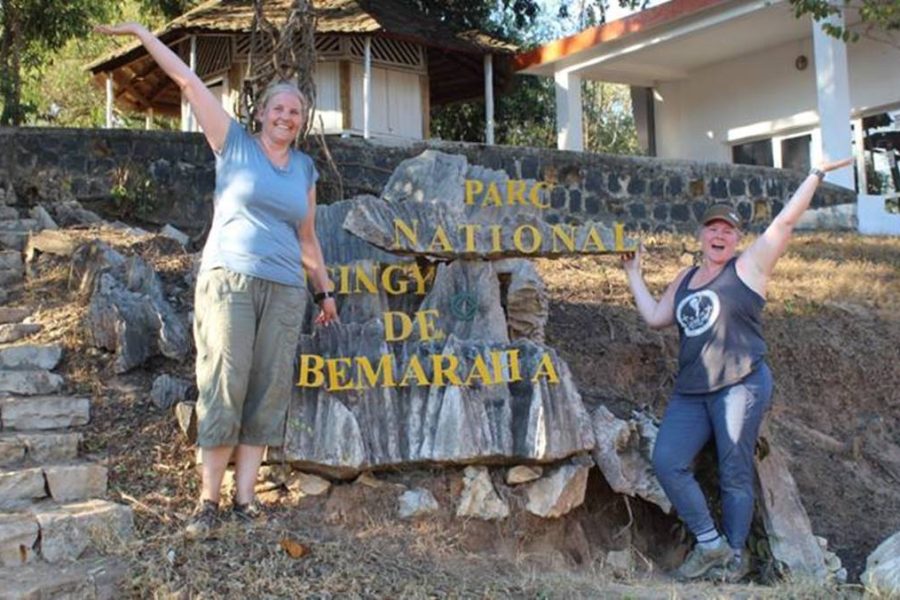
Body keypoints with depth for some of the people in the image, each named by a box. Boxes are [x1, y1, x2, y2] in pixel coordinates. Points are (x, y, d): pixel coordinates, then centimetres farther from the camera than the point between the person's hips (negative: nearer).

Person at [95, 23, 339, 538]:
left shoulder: (305, 168, 16)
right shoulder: (234, 143, 7)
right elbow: (188, 81, 5)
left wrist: (326, 289, 21)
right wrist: (143, 33, 5)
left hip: (285, 290, 4)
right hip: (229, 280, -3)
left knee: (268, 393, 0)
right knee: (224, 387, -8)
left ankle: (245, 497, 6)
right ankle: (209, 500, -1)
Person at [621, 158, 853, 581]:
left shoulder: (748, 266, 3)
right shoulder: (685, 279, 20)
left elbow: (786, 219, -1)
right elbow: (654, 317, 22)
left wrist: (816, 174, 1)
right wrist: (633, 273, 27)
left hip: (739, 385, -6)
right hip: (690, 392, 6)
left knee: (735, 475, -2)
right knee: (667, 463, -7)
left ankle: (735, 557, 13)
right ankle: (711, 545, 5)